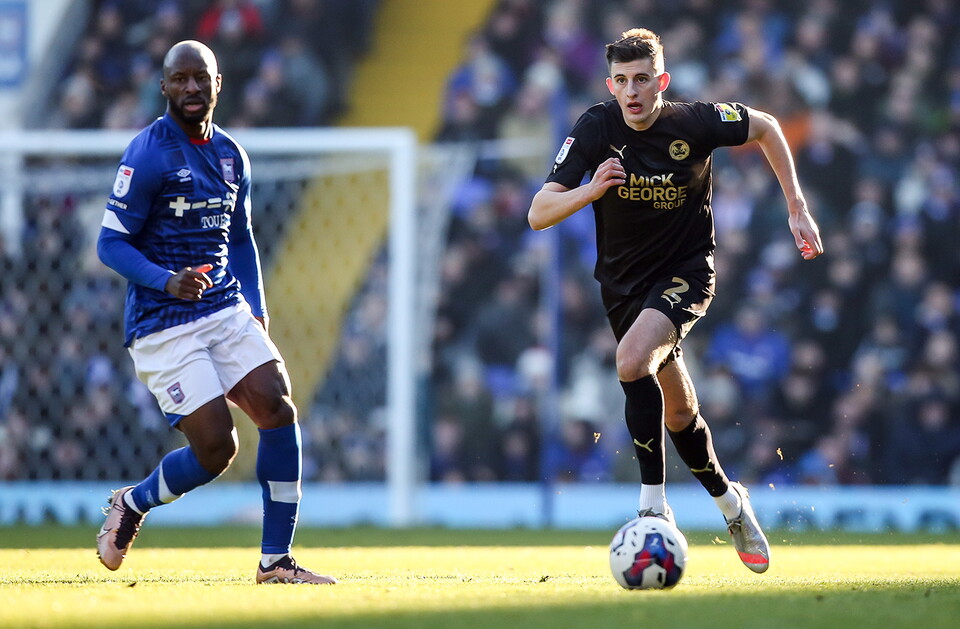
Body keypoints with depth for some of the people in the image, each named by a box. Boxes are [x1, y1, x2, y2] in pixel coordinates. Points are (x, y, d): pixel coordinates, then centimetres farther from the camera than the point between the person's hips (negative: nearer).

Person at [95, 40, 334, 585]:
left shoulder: (231, 155, 12)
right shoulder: (148, 155, -10)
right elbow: (111, 243, -10)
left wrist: (257, 309, 12)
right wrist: (167, 281, -26)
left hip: (227, 310, 6)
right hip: (163, 324, -6)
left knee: (278, 406, -11)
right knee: (216, 447, -12)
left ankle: (276, 561, -4)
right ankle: (132, 504, 19)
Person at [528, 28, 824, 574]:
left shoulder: (695, 123, -18)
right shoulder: (596, 129, -16)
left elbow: (765, 127, 3)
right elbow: (539, 214, -20)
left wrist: (797, 208, 2)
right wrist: (591, 189, -39)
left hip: (687, 272, -3)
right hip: (622, 280, 3)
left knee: (632, 359, -31)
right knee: (678, 412, 13)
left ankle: (654, 505, -27)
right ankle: (728, 500, 39)